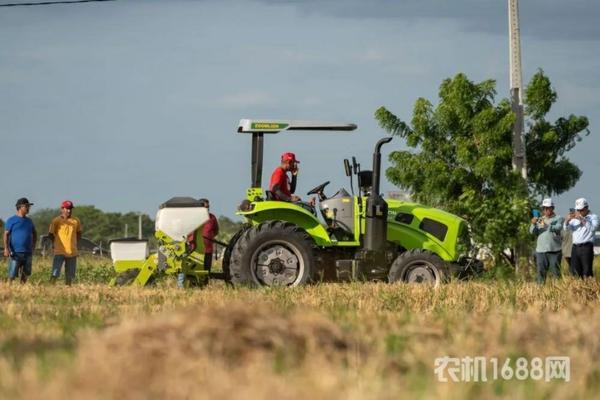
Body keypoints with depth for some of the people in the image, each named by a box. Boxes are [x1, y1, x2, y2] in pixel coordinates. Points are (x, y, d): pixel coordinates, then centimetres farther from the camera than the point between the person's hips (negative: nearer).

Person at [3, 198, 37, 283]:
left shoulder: (29, 221, 15)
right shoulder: (11, 220, -2)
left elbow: (34, 234, 27)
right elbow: (6, 235, -7)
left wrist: (33, 247, 18)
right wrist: (6, 249, -17)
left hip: (27, 253, 5)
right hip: (16, 253, -5)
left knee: (26, 274, 8)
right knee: (12, 275, -8)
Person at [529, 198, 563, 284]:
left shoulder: (558, 219, 6)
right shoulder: (540, 220, 17)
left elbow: (558, 228, -13)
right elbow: (532, 232, 7)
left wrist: (547, 226, -30)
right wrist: (533, 224, -15)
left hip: (554, 250, -3)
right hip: (541, 250, 3)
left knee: (555, 271, -3)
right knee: (541, 272, 0)